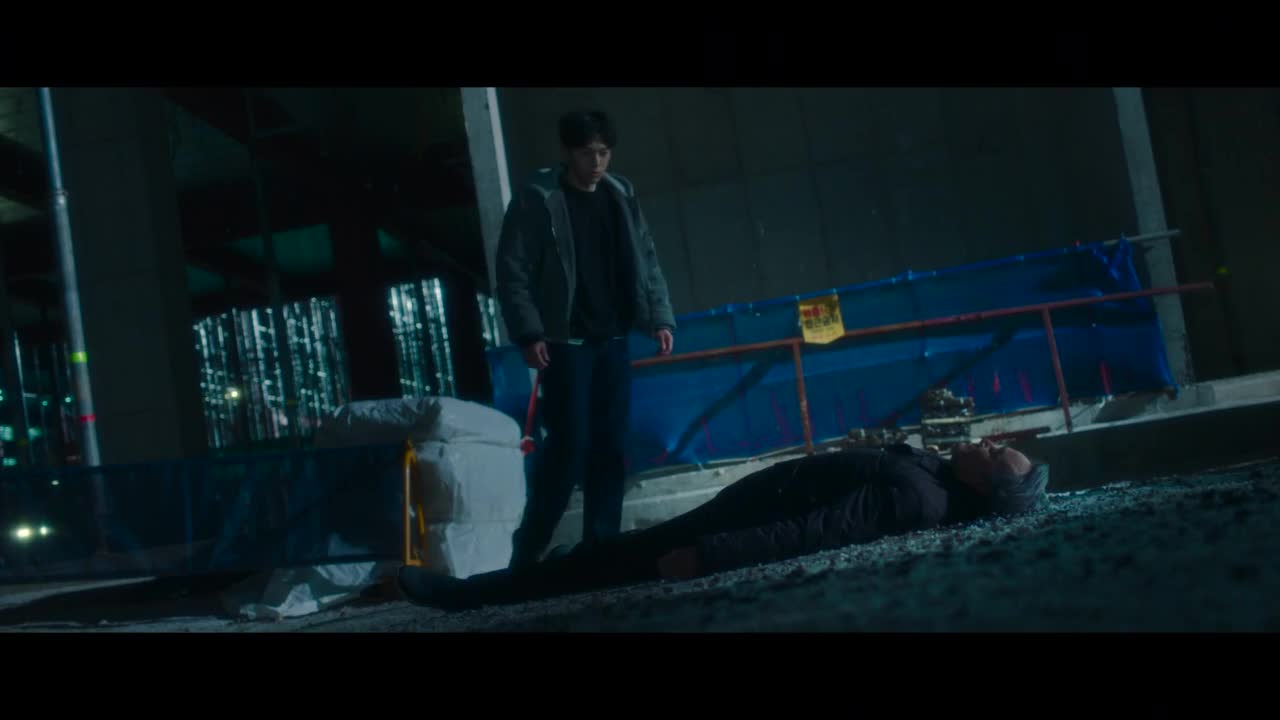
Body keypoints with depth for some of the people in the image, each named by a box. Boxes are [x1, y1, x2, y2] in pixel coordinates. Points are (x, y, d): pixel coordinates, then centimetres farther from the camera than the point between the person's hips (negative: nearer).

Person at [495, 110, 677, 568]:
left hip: (612, 341, 5)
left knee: (609, 446, 4)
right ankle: (527, 554, -3)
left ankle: (601, 546, 12)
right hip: (564, 342, -5)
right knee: (570, 443, -11)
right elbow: (513, 272, -7)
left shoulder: (621, 196, 11)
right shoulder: (537, 200, -4)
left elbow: (645, 261, 14)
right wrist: (529, 333, -16)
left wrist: (659, 318, 5)